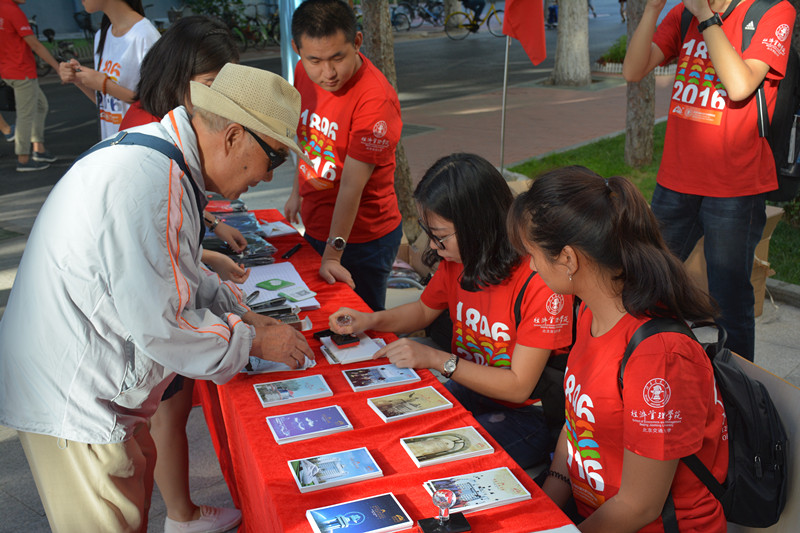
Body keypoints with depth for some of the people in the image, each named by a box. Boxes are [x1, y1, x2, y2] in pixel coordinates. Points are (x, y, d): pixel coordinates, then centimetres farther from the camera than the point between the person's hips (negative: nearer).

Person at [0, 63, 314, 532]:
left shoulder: (158, 153, 4)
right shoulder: (152, 185, -29)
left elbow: (176, 276, 16)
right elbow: (161, 326, -26)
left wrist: (246, 316, 9)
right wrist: (254, 340, -12)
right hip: (69, 401, -10)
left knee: (139, 468, 23)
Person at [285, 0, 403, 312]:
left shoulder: (375, 99, -27)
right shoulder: (305, 73, -4)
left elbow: (352, 184, -27)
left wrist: (333, 255, -25)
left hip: (362, 237, -7)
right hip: (315, 228, 7)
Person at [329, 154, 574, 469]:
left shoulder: (539, 280, -26)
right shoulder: (457, 259, -4)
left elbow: (519, 386, -22)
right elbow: (425, 310, 17)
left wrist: (436, 359, -22)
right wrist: (371, 321, -2)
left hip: (525, 416, -7)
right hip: (465, 389, 7)